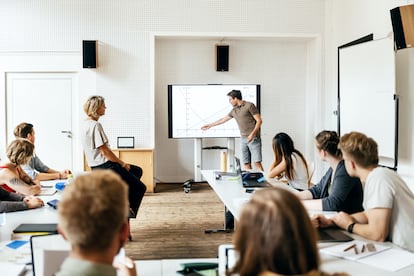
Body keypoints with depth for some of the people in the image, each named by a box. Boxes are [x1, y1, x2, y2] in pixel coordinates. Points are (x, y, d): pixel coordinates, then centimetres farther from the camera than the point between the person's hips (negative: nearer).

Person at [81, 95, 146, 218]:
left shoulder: (88, 124, 12)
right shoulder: (95, 125, -19)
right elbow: (105, 151, -22)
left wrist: (119, 162, 14)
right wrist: (123, 164, -9)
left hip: (99, 165, 10)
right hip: (104, 167, -10)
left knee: (137, 171, 22)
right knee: (140, 188, -4)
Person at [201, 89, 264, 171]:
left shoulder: (249, 106, -4)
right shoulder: (234, 110, 16)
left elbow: (259, 121, -7)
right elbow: (223, 119, 28)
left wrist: (252, 134, -18)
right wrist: (209, 125, 36)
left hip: (253, 138, -6)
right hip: (243, 139, 6)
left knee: (257, 163, -13)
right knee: (246, 164, 1)